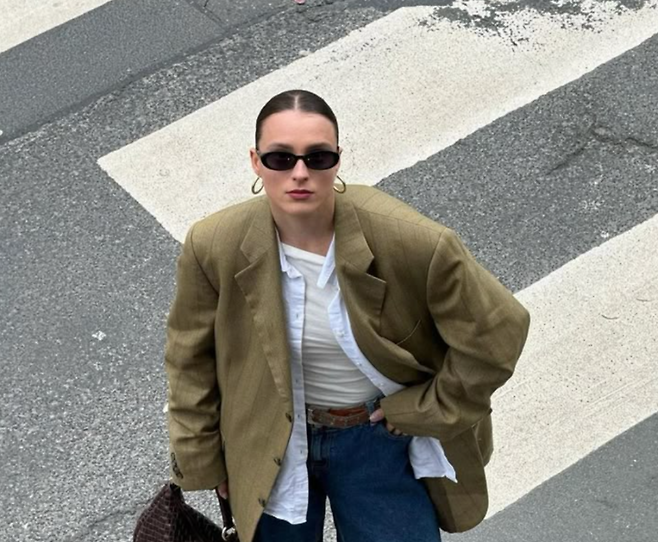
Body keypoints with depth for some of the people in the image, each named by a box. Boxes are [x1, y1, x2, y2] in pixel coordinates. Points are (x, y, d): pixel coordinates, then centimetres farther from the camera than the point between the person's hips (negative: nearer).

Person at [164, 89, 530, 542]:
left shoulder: (415, 243, -28)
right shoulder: (214, 247, -21)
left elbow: (496, 332, -15)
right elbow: (192, 357, -3)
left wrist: (424, 409, -11)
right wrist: (199, 460, 4)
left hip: (380, 440, -1)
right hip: (271, 445, 2)